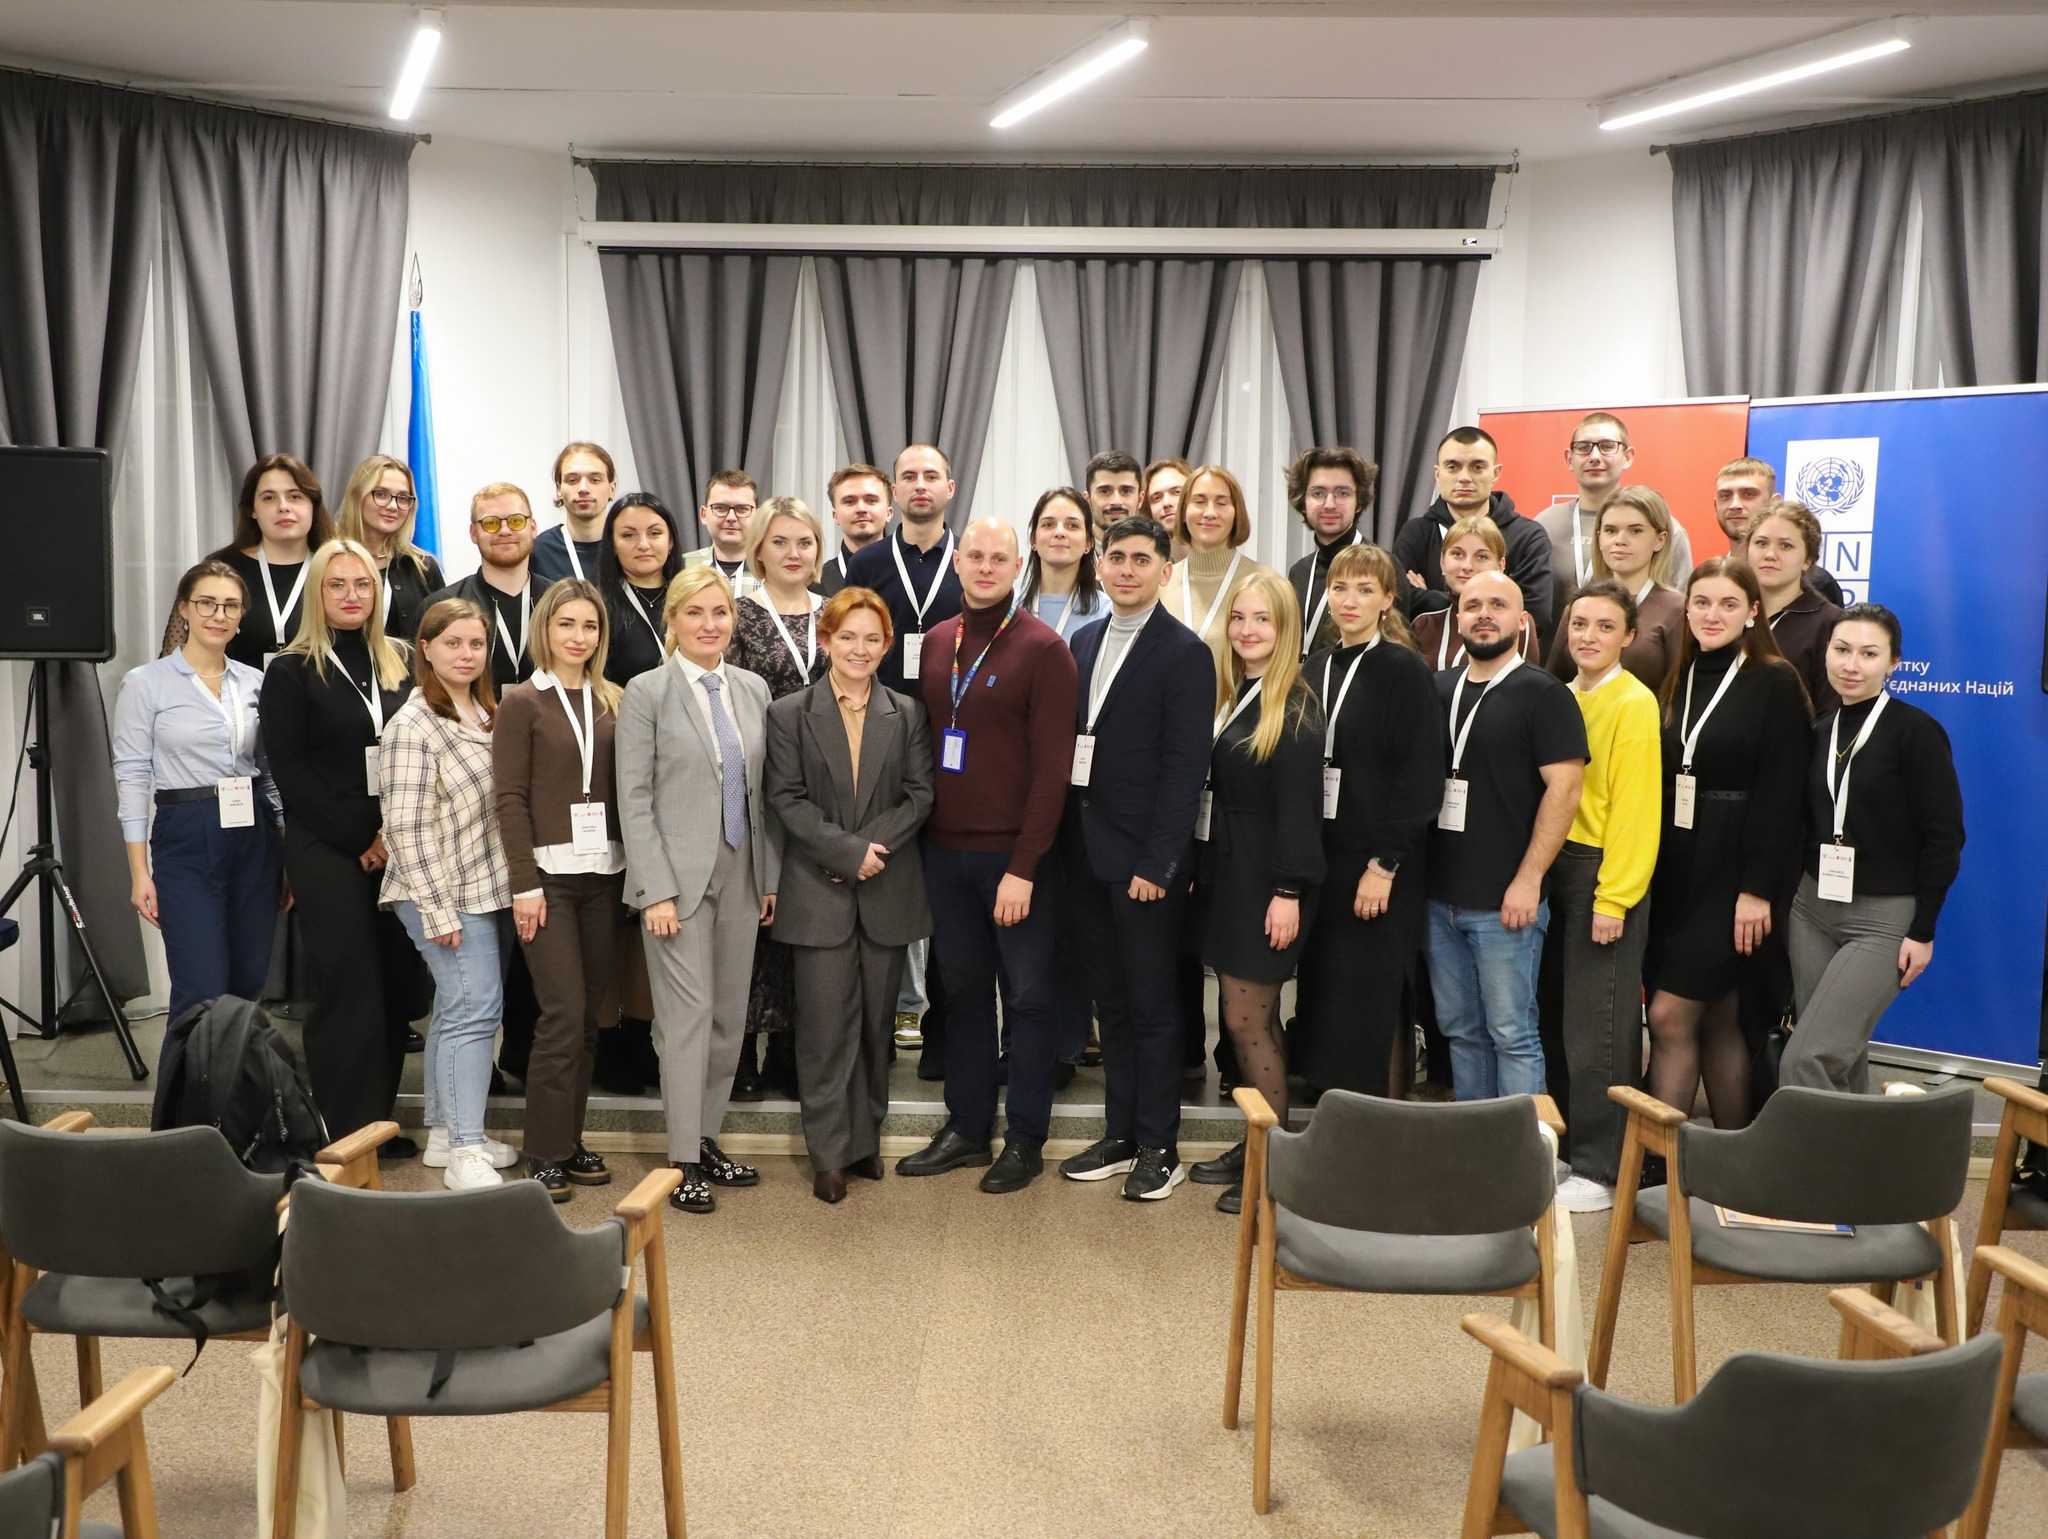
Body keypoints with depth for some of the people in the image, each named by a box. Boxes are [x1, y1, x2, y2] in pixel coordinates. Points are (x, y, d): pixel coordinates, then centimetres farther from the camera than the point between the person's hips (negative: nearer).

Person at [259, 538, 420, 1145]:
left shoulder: (401, 664, 12)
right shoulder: (291, 672, -1)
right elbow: (291, 772, -6)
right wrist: (359, 841, -10)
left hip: (398, 847, 4)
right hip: (327, 850, -4)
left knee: (396, 983, 4)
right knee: (348, 987, -4)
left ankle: (380, 1122, 14)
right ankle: (346, 1133, 3)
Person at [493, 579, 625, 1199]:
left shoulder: (612, 701, 11)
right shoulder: (522, 701, -2)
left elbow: (624, 790, 10)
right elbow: (509, 797, -6)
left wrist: (635, 867, 1)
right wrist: (524, 882, -11)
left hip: (604, 872, 4)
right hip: (548, 872, -4)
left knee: (590, 1015, 7)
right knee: (563, 1014, -7)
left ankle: (572, 1140, 18)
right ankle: (545, 1153, 4)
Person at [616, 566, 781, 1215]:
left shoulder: (753, 689, 8)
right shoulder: (646, 692, -6)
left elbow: (764, 791, 12)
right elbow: (634, 799, -9)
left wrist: (771, 876, 8)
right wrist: (656, 891, -14)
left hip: (741, 877, 5)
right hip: (679, 877, -5)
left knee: (730, 1017, 10)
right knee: (689, 1017, -3)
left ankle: (708, 1139, 23)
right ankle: (684, 1160, 7)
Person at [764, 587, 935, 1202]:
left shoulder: (906, 714, 7)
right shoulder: (789, 714, 1)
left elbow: (920, 794, 2)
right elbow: (785, 799, -5)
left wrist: (876, 845, -13)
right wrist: (848, 851, -14)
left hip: (887, 892, 2)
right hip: (819, 892, -2)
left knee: (876, 1021, 9)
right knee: (826, 1024, -1)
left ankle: (866, 1137, 22)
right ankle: (829, 1152, 7)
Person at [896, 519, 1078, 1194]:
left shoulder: (1042, 648, -8)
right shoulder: (936, 643, 9)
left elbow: (1052, 765, -12)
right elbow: (922, 743, 13)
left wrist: (1023, 866, -16)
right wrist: (918, 834, 4)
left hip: (1012, 856, -5)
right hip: (945, 851, 5)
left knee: (1026, 998, 5)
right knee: (963, 991, 14)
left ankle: (1025, 1140, 16)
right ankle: (966, 1127, 25)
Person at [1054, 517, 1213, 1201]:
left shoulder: (1184, 653, -9)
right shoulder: (1085, 641, 12)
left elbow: (1185, 767, -13)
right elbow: (1074, 742, 13)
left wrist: (1156, 864, -17)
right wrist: (1071, 843, 6)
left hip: (1142, 860, -6)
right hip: (1088, 855, 7)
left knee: (1152, 1008, 3)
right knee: (1111, 1005, 14)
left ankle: (1159, 1148, 14)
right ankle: (1121, 1136, 24)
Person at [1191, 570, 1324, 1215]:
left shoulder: (1295, 707, -11)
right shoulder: (1227, 696, 11)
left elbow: (1299, 804, -16)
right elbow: (1211, 788, 11)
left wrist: (1289, 892, -20)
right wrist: (1202, 868, 7)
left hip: (1265, 880, -7)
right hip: (1224, 873, 7)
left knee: (1248, 1020, -4)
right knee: (1246, 1018, 12)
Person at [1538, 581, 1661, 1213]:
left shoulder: (1634, 703, -10)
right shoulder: (1561, 699, 11)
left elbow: (1636, 806, -14)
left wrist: (1613, 898, -17)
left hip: (1606, 876, -7)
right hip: (1555, 870, 7)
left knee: (1596, 1026, -2)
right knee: (1556, 1017, 12)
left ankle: (1600, 1172, 8)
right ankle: (1566, 1147, 24)